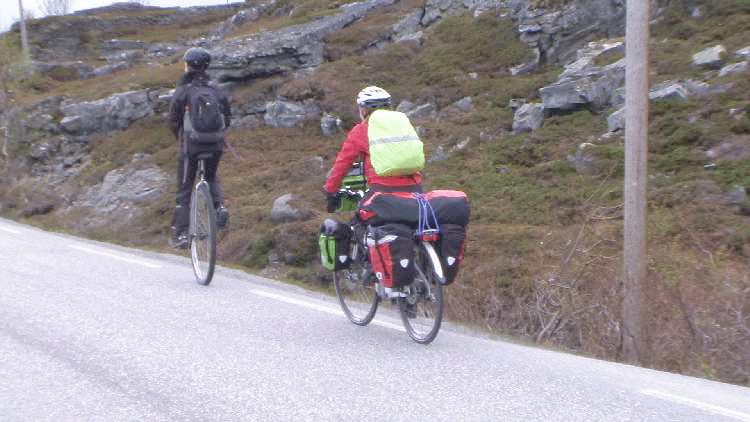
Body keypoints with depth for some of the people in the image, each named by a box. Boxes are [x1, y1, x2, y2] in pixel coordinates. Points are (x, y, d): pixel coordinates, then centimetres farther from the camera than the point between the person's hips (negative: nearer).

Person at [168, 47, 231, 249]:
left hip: (191, 145, -3)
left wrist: (180, 138, 16)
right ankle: (219, 205, 2)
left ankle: (181, 234, 5)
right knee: (211, 178, 30)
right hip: (216, 145, 3)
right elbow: (227, 119, 6)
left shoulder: (183, 91, -6)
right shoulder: (217, 91, 3)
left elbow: (173, 121, -3)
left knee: (184, 190, 8)